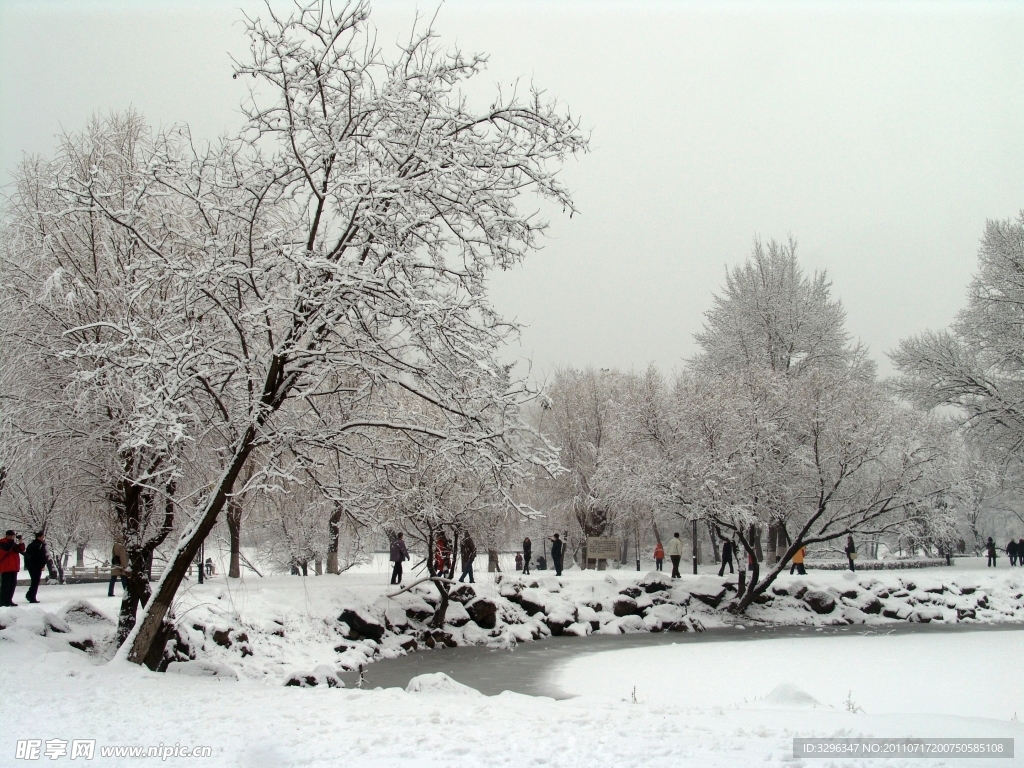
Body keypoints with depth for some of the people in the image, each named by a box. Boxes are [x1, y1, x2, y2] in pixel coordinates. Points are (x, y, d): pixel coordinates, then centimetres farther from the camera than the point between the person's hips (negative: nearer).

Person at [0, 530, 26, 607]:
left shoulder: (13, 543, 18)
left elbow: (21, 550, 10)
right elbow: (7, 548, -26)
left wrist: (20, 542, -4)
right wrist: (13, 540, -20)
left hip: (13, 567, 8)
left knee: (13, 584, 9)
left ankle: (9, 601, 16)